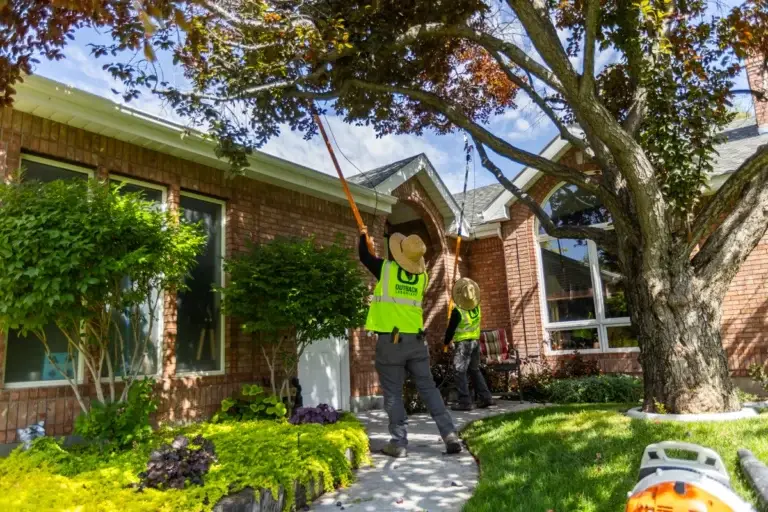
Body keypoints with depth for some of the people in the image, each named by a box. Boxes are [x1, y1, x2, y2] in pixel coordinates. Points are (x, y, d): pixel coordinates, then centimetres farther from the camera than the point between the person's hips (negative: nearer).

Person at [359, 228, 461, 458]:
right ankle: (451, 436, 7)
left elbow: (364, 256, 12)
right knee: (428, 388, 10)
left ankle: (399, 444, 7)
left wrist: (363, 236, 31)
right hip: (416, 340, 4)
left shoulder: (386, 269, -5)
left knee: (393, 393, 5)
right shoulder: (422, 276, 7)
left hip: (390, 341, -4)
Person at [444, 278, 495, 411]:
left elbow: (450, 329, -10)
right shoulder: (477, 307, -2)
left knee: (460, 372, -2)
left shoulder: (457, 311, -19)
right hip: (476, 341, 7)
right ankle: (486, 398, 16)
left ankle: (465, 402, -5)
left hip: (462, 343, -7)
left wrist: (447, 342, 6)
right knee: (475, 370, 17)